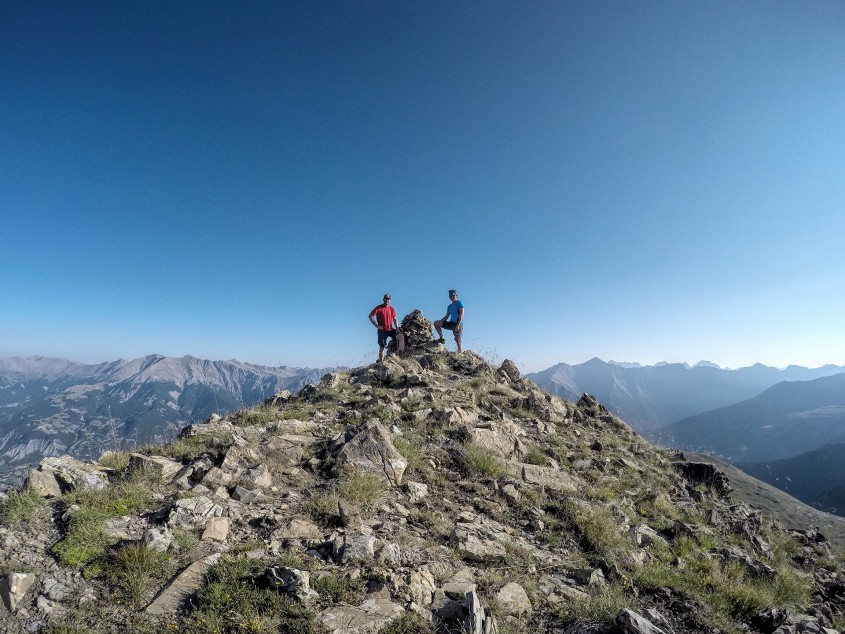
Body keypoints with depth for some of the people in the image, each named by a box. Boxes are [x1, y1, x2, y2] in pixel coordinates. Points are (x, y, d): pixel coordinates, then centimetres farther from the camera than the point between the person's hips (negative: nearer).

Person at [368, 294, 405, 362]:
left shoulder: (391, 309, 9)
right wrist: (376, 325, -10)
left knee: (400, 336, -18)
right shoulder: (378, 308, -2)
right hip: (382, 330, -3)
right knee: (382, 346, -3)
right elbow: (370, 316, -4)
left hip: (390, 329, 3)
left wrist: (397, 328, -7)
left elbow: (395, 319, 8)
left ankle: (401, 352, -16)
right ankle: (381, 361, 5)